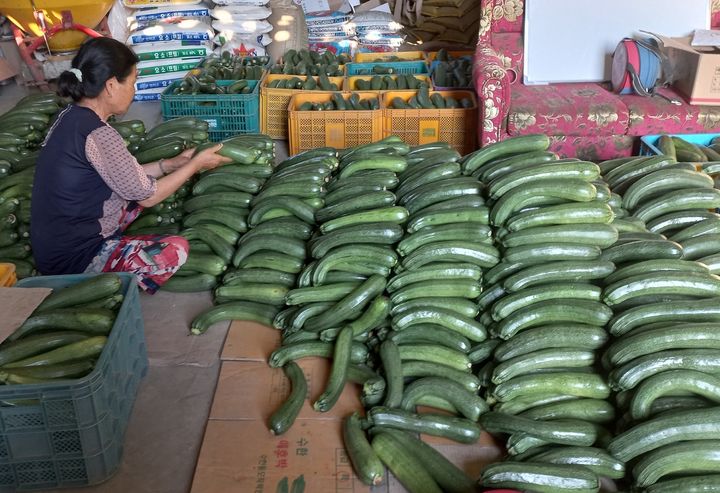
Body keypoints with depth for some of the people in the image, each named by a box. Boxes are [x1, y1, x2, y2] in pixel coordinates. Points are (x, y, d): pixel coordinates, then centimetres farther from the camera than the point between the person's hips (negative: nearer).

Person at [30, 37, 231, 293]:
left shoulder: (71, 116, 2)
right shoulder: (97, 135, -26)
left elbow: (126, 177, 10)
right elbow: (147, 195, -15)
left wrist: (170, 164, 10)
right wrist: (196, 164, -3)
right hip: (72, 260, -9)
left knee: (141, 187, 19)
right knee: (176, 250, -14)